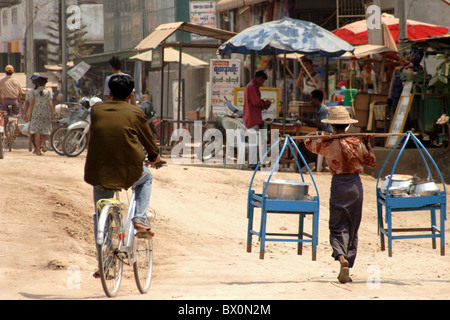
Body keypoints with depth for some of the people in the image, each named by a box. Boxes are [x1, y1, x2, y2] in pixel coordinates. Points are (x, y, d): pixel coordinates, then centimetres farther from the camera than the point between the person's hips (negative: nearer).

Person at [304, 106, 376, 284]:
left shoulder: (327, 144, -7)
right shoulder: (357, 143, -4)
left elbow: (308, 142, 11)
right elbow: (372, 162, 8)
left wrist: (322, 135, 16)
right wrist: (368, 144, 14)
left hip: (338, 184, -2)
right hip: (355, 184, 2)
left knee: (338, 227, 0)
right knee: (353, 229, 11)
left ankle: (341, 257, -29)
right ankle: (347, 270, 13)